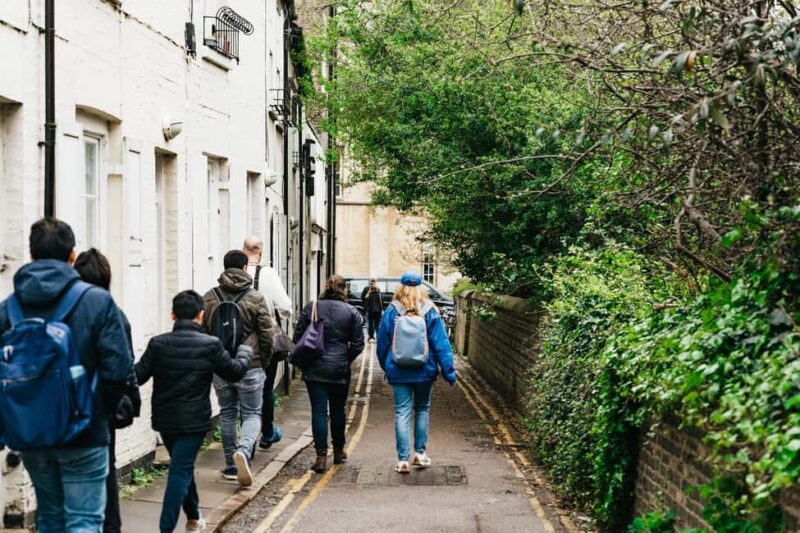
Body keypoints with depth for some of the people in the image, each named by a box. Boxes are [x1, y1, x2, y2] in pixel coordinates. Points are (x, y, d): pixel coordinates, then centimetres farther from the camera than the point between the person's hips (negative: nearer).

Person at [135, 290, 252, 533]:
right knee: (181, 471, -3)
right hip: (194, 421, -4)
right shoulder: (210, 345, -11)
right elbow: (235, 372, 2)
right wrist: (245, 352, 22)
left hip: (165, 420, 4)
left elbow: (137, 376, -3)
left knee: (183, 467, 21)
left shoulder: (158, 344, -6)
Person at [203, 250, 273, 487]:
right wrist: (264, 363, 9)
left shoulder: (209, 298, 2)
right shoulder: (255, 298, -7)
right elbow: (266, 335, -5)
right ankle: (243, 450, -22)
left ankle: (231, 466, 18)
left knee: (227, 414, 15)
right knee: (252, 414, 5)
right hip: (250, 367, -3)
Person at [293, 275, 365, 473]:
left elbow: (297, 337, 1)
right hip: (340, 370, 1)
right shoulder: (352, 312, -2)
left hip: (314, 369, 0)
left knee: (319, 410, -1)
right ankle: (338, 451, 29)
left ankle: (321, 455, -9)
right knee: (338, 410, 16)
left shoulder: (311, 308, -1)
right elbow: (358, 344, -3)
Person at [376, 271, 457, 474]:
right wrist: (449, 372, -2)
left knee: (402, 413, 1)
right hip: (424, 372, 1)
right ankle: (420, 453, 19)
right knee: (422, 409, 18)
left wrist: (386, 366, 18)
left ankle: (402, 459, -2)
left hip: (398, 372, 0)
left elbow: (382, 343, 3)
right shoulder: (430, 313, -5)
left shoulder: (391, 312, -5)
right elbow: (441, 344, -6)